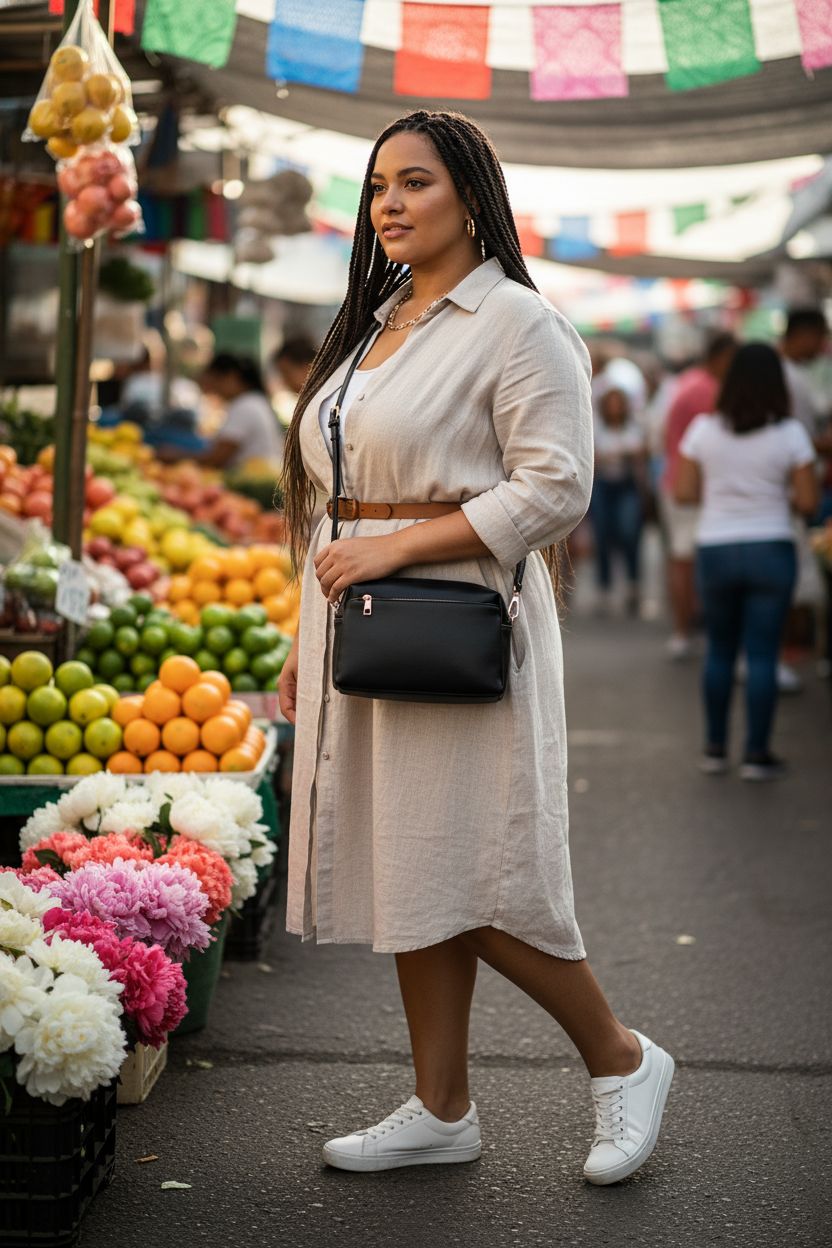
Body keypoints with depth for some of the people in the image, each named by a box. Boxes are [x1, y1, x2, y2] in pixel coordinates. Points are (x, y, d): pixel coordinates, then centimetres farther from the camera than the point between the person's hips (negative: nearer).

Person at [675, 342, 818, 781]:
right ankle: (757, 754, 5)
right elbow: (808, 502, -7)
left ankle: (715, 749, 19)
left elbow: (684, 492, 0)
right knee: (762, 653, 3)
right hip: (770, 548, -2)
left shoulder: (704, 429, -3)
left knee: (719, 650, 14)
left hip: (715, 551, 2)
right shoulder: (789, 433, -8)